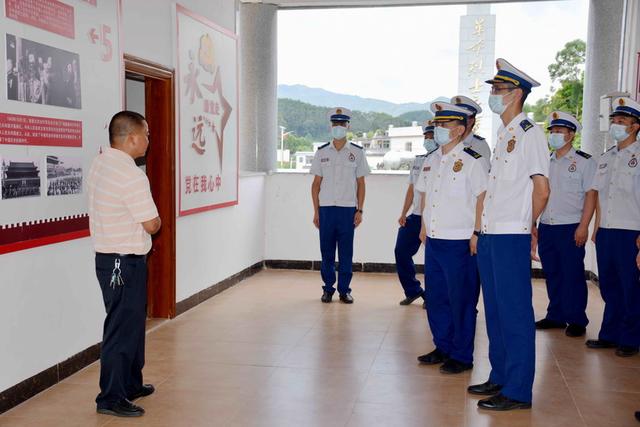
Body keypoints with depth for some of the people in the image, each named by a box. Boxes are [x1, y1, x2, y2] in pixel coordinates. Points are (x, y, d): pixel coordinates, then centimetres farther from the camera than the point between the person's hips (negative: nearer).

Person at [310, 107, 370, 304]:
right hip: (326, 208, 1)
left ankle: (344, 290, 13)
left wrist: (360, 210, -1)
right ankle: (328, 289, 16)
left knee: (346, 252, 3)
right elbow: (316, 183, 8)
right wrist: (316, 211, 3)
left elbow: (360, 183, 6)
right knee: (326, 251, 5)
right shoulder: (321, 152, 7)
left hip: (348, 209, -1)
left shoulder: (357, 152, 5)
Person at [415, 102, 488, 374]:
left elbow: (482, 198, -12)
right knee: (435, 298, 14)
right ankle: (443, 348, 28)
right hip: (433, 240, 7)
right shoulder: (430, 160, 13)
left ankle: (462, 356, 13)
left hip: (459, 242, -7)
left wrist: (476, 233, -15)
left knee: (461, 301, 1)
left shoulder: (471, 161, -9)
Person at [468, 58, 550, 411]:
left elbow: (542, 189, -12)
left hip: (512, 237, -9)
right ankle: (500, 377, 27)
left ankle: (518, 391, 6)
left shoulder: (529, 133, -8)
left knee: (515, 312, -3)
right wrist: (483, 232, 15)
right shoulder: (503, 135, 18)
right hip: (490, 236, 9)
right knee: (495, 309, 15)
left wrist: (528, 226, 0)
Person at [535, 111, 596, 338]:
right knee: (552, 274, 11)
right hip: (546, 226, 5)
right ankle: (555, 316, 22)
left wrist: (583, 227, -14)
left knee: (573, 275, -1)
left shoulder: (584, 161, -2)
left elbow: (591, 195, -6)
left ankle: (576, 321, 10)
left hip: (571, 228, -5)